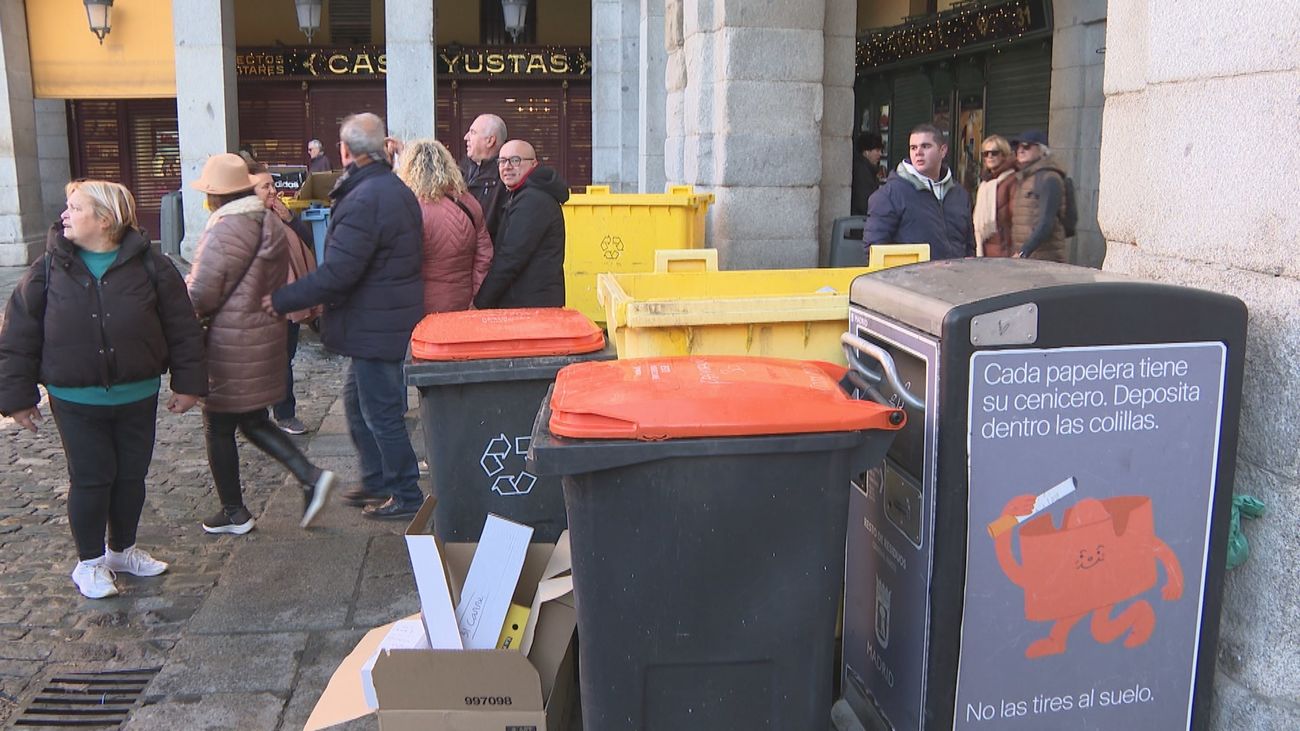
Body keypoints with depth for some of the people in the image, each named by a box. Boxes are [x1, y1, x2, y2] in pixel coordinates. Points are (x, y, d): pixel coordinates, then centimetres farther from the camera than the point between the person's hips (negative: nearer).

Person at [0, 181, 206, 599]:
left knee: (131, 476, 12)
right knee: (91, 479, 3)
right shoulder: (50, 270, -4)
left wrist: (188, 383, -1)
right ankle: (90, 562, 21)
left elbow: (183, 329, -1)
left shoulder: (149, 266, -5)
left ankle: (122, 550, 33)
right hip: (75, 402, -1)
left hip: (137, 398, 1)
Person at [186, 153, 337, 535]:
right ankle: (310, 476, 7)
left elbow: (201, 293, -16)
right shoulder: (272, 223, 6)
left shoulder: (225, 230, -19)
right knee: (254, 421, 19)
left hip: (231, 342, -8)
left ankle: (234, 512, 18)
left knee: (219, 428, 8)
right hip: (267, 332, 8)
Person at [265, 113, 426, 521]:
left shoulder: (363, 200, -22)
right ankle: (377, 482, 31)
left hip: (375, 326, -10)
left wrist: (282, 300, -17)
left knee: (381, 412, 1)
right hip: (394, 316, 10)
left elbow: (337, 273, -27)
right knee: (358, 401, 21)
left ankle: (406, 497, 12)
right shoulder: (397, 190, 11)